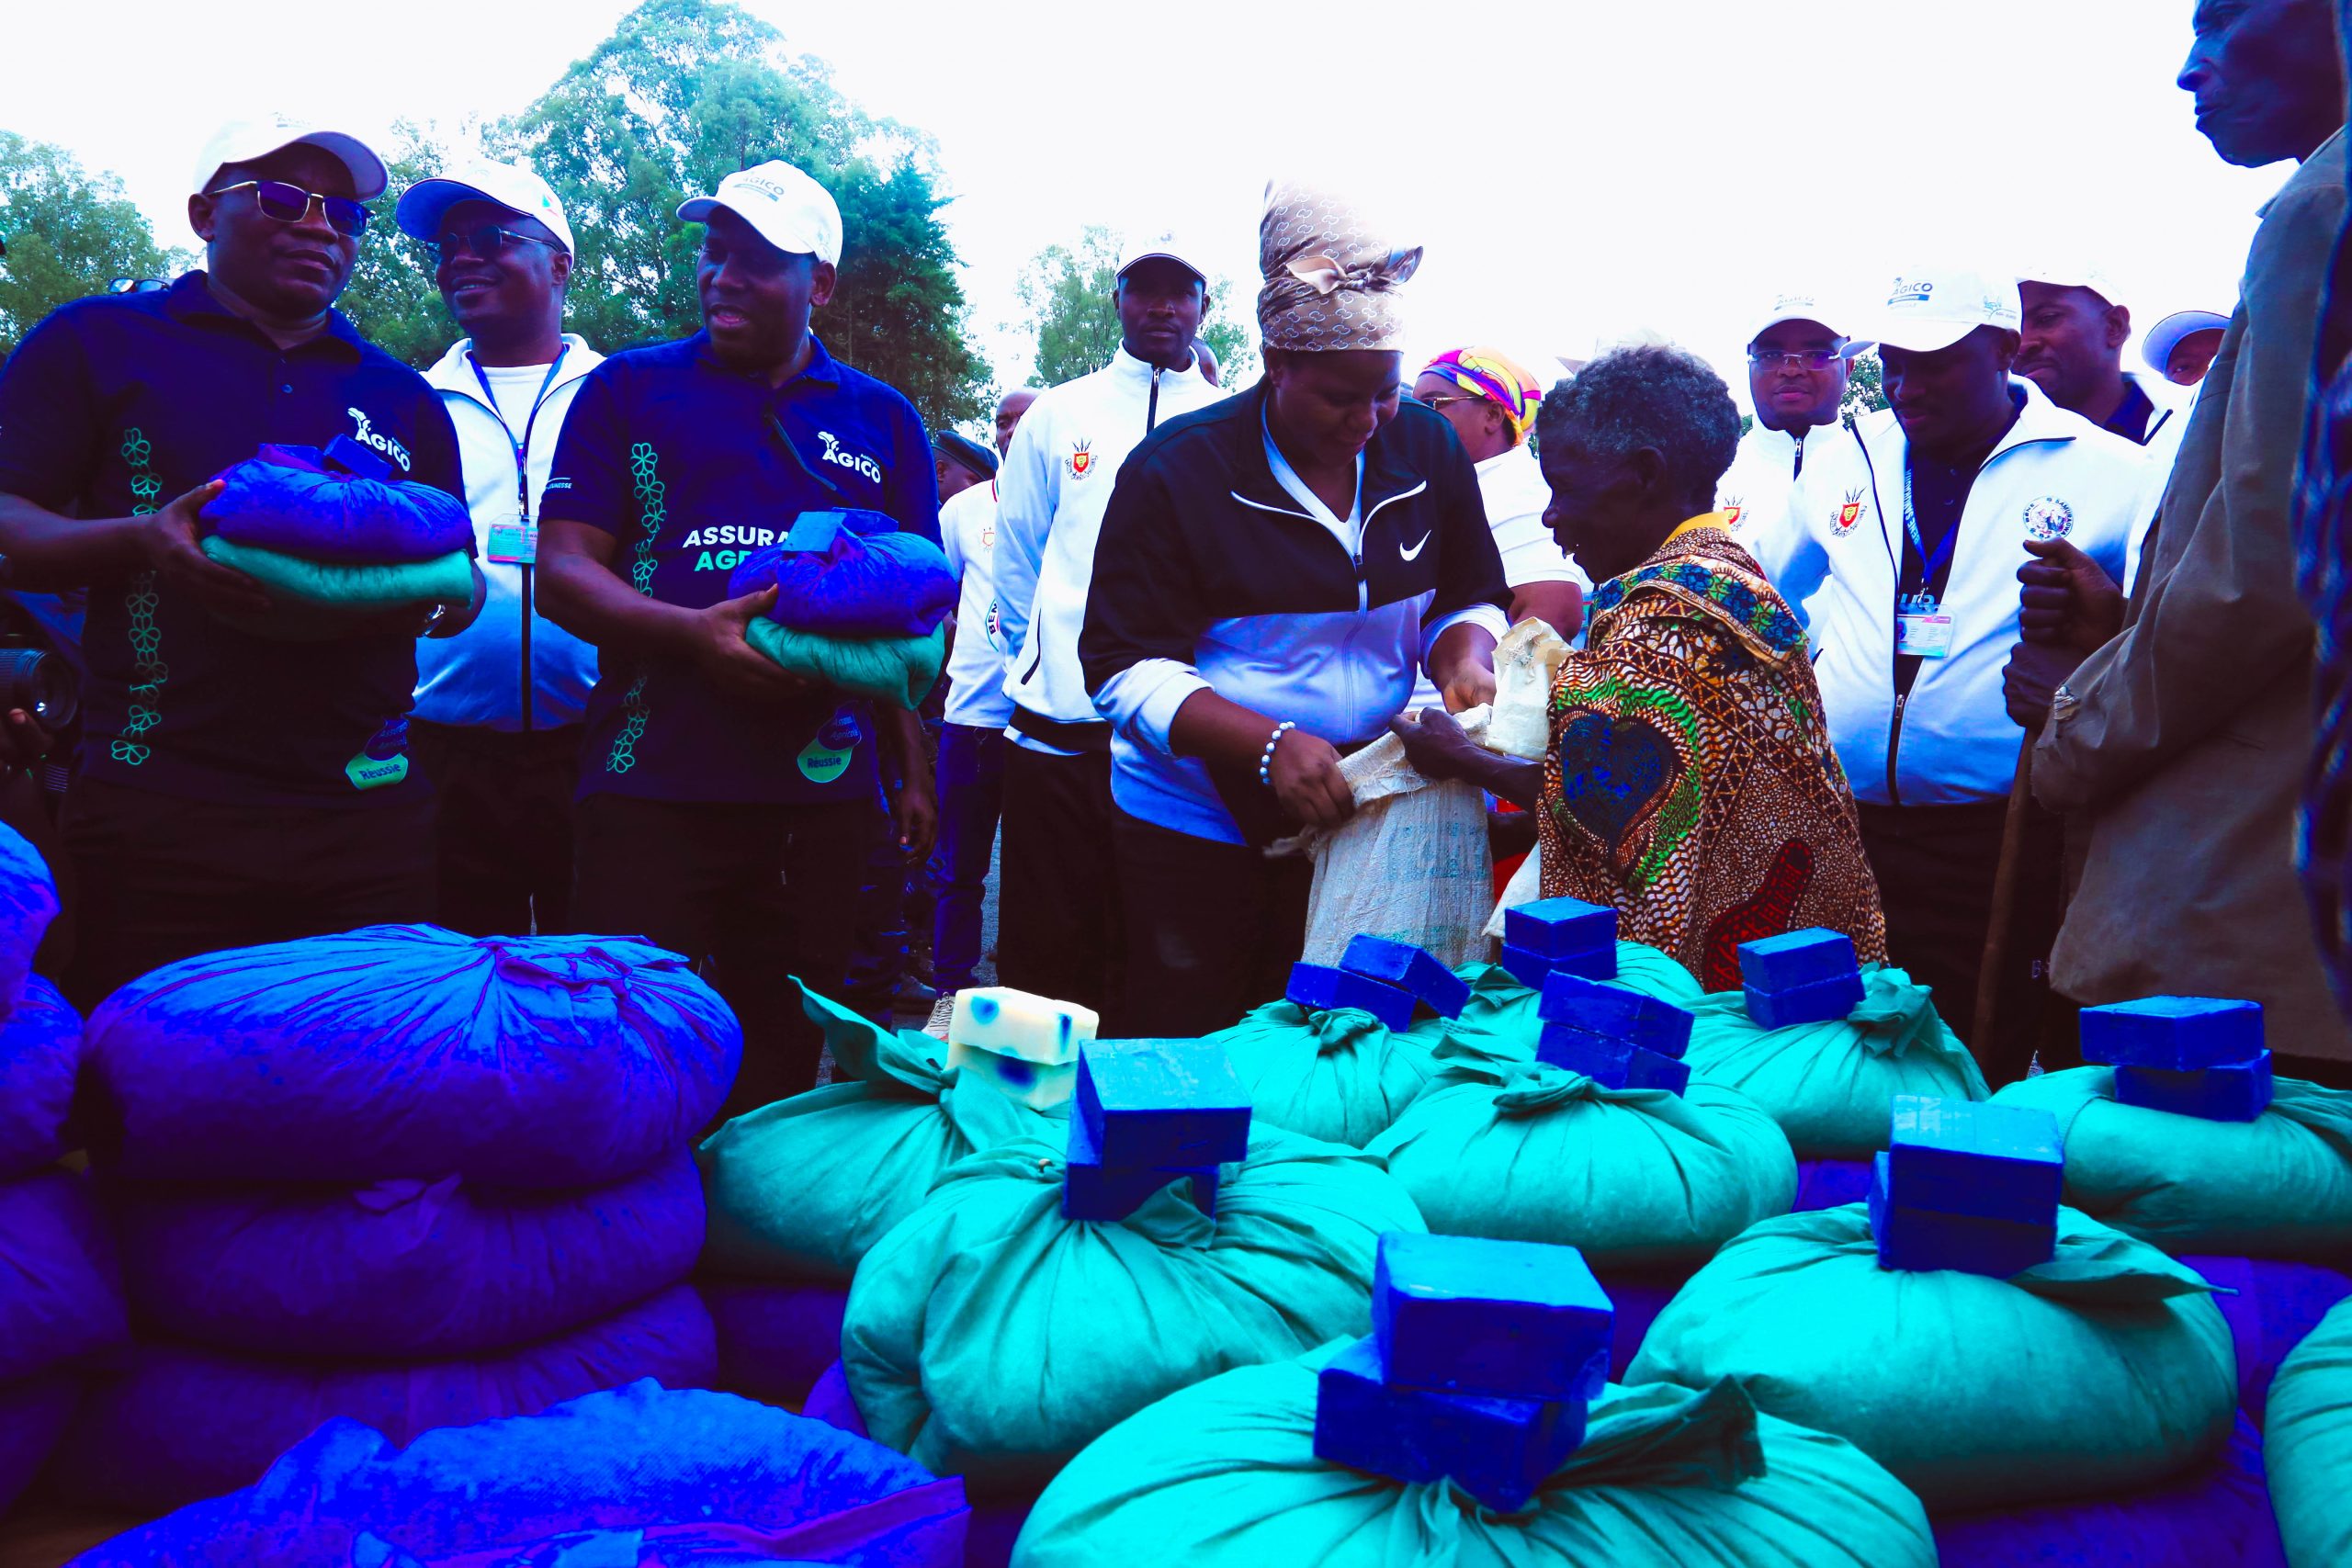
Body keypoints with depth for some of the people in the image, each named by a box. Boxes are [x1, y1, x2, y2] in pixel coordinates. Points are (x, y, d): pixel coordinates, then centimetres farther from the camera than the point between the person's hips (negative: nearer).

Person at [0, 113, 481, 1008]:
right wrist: (142, 540, -17)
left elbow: (462, 594, 22)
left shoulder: (402, 396, 20)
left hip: (368, 817, 3)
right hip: (160, 811, -3)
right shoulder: (96, 344, 10)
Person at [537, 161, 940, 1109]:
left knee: (781, 1063, 9)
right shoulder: (630, 389, 10)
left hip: (822, 792, 2)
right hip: (651, 783, -1)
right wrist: (692, 631, -17)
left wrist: (912, 770, 6)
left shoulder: (882, 420, 14)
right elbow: (563, 571, 1)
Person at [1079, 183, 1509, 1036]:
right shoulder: (1177, 470, -10)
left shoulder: (1427, 446, 3)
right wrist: (1269, 744, -26)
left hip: (1364, 817, 3)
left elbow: (1471, 597, 15)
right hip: (1195, 828, -3)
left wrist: (1465, 659, -9)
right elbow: (1128, 669, -13)